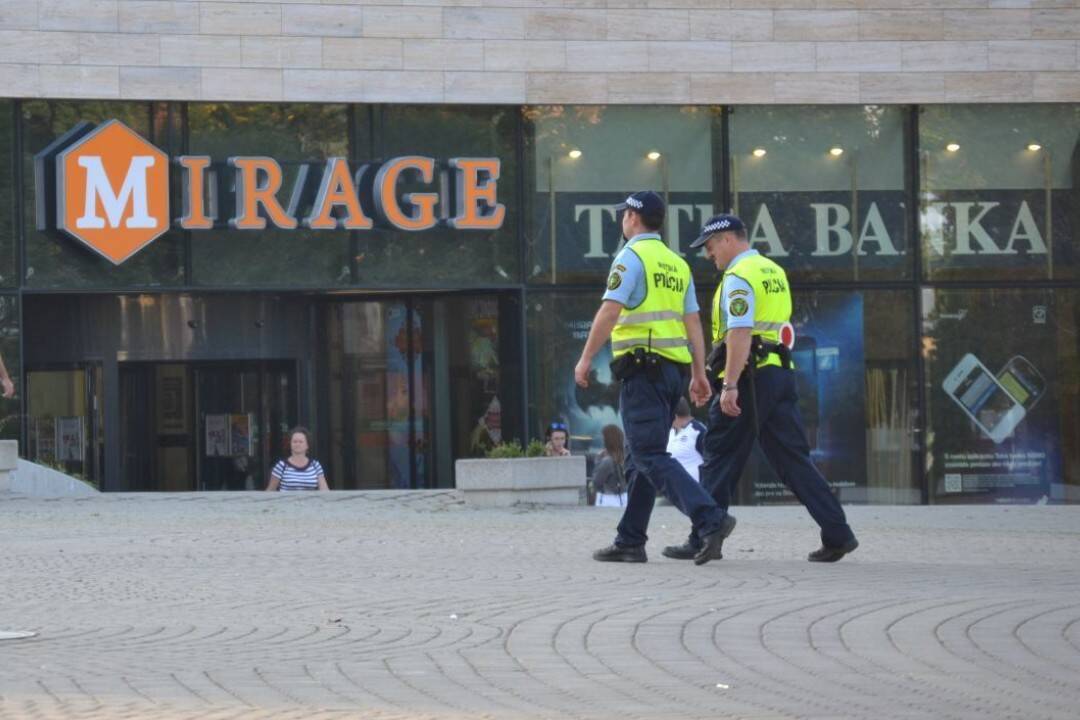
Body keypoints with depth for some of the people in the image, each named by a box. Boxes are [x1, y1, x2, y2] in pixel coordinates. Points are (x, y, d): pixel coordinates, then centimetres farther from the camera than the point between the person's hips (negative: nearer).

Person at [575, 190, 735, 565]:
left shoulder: (631, 256, -7)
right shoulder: (677, 264, 17)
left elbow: (610, 311, -15)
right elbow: (693, 323, 14)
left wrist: (585, 359, -11)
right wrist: (699, 374, 13)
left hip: (643, 368, -8)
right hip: (674, 367, 8)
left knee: (650, 456, -11)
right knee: (640, 457, 13)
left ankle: (710, 519, -25)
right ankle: (630, 542, 13)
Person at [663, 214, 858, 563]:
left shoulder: (739, 276, -10)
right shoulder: (774, 271, 19)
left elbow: (739, 333, -21)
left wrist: (729, 385, -25)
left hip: (750, 376, -8)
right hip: (781, 373, 8)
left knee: (721, 459, 0)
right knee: (793, 458, 7)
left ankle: (702, 540, 4)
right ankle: (838, 534, -1)